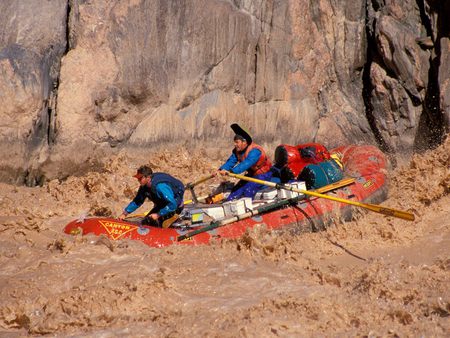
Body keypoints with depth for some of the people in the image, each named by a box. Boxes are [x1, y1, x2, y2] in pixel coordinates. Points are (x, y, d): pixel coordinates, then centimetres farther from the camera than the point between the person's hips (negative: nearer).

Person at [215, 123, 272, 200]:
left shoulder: (254, 151, -31)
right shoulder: (237, 151, -2)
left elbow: (245, 164, -43)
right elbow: (231, 162, -12)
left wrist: (231, 171, -54)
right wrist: (221, 170, -31)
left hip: (263, 175, -8)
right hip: (252, 174, 8)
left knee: (248, 189, -25)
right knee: (237, 188, -4)